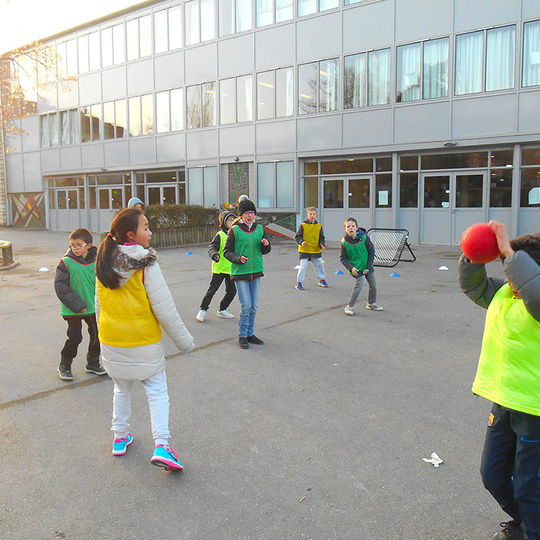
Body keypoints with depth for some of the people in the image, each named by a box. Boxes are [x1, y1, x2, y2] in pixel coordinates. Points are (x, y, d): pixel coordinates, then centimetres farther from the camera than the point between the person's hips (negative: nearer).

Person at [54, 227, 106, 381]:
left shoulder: (96, 261, -1)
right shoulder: (66, 263, -12)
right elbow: (60, 286, -14)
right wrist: (77, 305, -18)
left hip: (93, 308, 4)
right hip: (73, 310, -4)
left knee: (97, 335, 11)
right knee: (75, 338, 0)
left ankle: (93, 364, 30)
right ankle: (64, 366, 22)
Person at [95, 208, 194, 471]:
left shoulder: (104, 264, 0)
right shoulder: (146, 264, -18)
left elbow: (99, 305, 10)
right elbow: (164, 308, -17)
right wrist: (184, 340, -8)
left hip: (111, 342, 6)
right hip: (144, 342, -5)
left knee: (122, 390, 23)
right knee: (157, 392, 6)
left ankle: (120, 438, 35)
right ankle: (161, 446, -4)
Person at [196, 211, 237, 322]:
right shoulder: (220, 235, -12)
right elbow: (212, 248, -21)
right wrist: (215, 255, -40)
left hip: (230, 269, 6)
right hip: (219, 268, -6)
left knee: (232, 291, 8)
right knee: (212, 289, -1)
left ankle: (222, 310, 25)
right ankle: (203, 310, 13)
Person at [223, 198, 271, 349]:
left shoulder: (259, 228, 8)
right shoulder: (235, 230, -5)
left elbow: (265, 251, 14)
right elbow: (227, 251, -3)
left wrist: (266, 244, -8)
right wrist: (238, 258, -20)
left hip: (256, 272, 5)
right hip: (240, 273, -5)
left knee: (254, 306, 10)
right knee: (246, 306, -7)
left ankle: (250, 334, 24)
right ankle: (242, 336, 9)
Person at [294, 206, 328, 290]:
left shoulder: (319, 226, 4)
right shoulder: (302, 225, -6)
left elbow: (321, 237, 10)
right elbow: (298, 236, -4)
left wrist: (321, 244, -8)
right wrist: (301, 242, -23)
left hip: (316, 250, 4)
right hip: (304, 250, -4)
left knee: (320, 264, 11)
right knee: (303, 266, -7)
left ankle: (321, 280, 31)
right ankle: (299, 282, 3)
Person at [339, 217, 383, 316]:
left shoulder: (364, 237, -14)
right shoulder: (344, 242, -14)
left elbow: (371, 251, -5)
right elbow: (343, 258, -5)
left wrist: (368, 266, -8)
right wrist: (351, 268, -17)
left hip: (367, 266, 3)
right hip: (356, 268, -3)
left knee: (373, 285, 11)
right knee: (359, 284, -16)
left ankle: (371, 303, 34)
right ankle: (349, 306, -5)